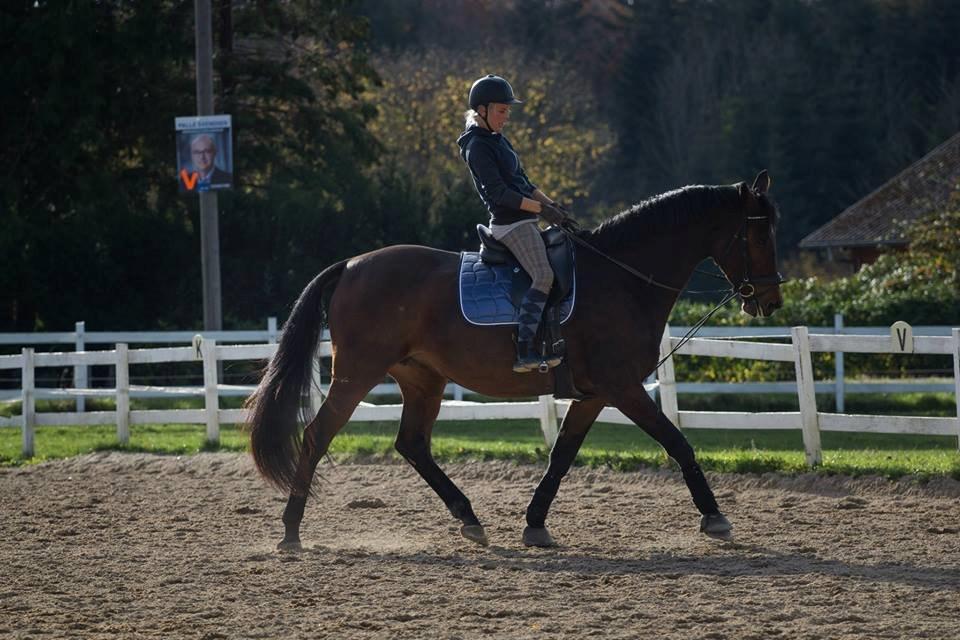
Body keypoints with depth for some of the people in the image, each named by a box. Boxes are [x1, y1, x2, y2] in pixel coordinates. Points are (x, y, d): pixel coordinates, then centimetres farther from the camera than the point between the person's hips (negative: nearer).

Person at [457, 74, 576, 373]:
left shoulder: (497, 140, 17)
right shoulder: (478, 146, -13)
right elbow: (498, 192, -20)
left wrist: (550, 203, 10)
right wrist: (541, 209, -21)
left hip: (523, 221, 11)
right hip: (510, 222, -11)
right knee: (543, 275, -23)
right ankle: (524, 351, -30)